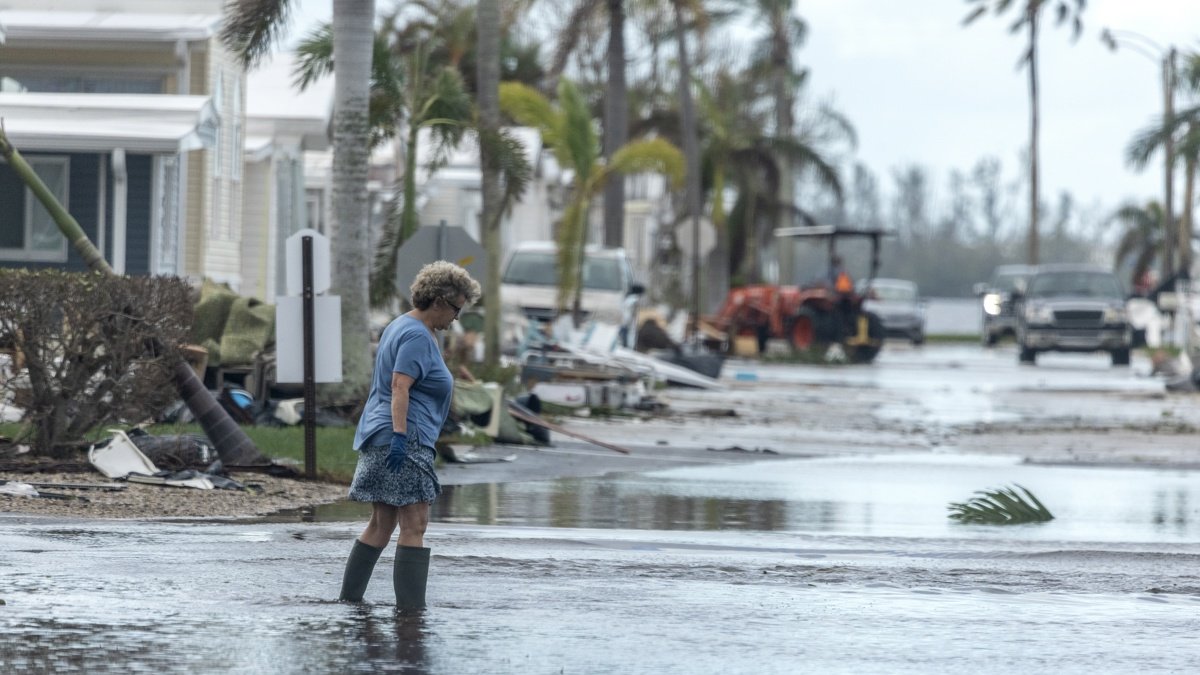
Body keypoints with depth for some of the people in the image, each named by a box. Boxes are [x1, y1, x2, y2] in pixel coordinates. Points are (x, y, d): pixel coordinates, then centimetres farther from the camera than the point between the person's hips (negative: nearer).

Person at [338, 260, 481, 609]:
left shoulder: (399, 327, 19)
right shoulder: (418, 337, -12)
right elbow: (400, 388, -22)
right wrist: (400, 436, -28)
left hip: (377, 437, 11)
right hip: (405, 440, -11)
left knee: (381, 525, 13)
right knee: (414, 526, -11)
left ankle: (349, 597, 15)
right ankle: (411, 606, -15)